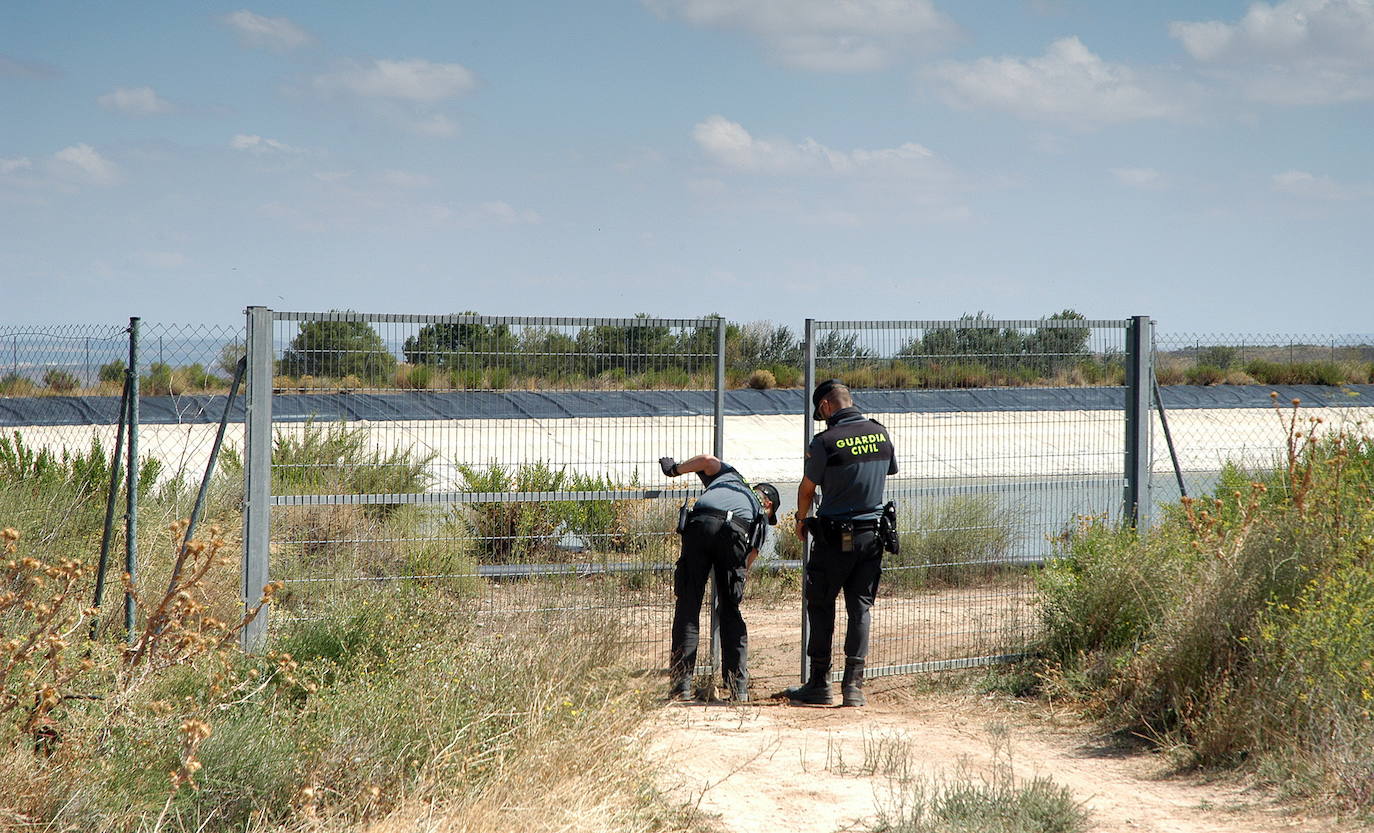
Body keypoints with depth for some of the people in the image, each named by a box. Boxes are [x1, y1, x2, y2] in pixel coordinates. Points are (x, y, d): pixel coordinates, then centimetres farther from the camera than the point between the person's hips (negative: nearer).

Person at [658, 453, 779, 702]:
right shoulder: (760, 513, 34)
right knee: (730, 611, 13)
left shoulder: (729, 475, 39)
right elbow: (752, 554, 23)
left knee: (687, 607, 4)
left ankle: (681, 684, 0)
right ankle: (738, 685, 9)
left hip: (699, 524, 0)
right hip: (735, 533, 0)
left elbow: (707, 460, 18)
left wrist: (675, 469, 32)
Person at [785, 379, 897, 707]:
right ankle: (854, 685, 4)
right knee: (860, 608, 8)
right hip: (873, 533, 5)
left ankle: (819, 683, 9)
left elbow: (807, 489, -3)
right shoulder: (881, 434, 2)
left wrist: (801, 520, 16)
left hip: (834, 536, -4)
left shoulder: (825, 441, -14)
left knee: (820, 606, 8)